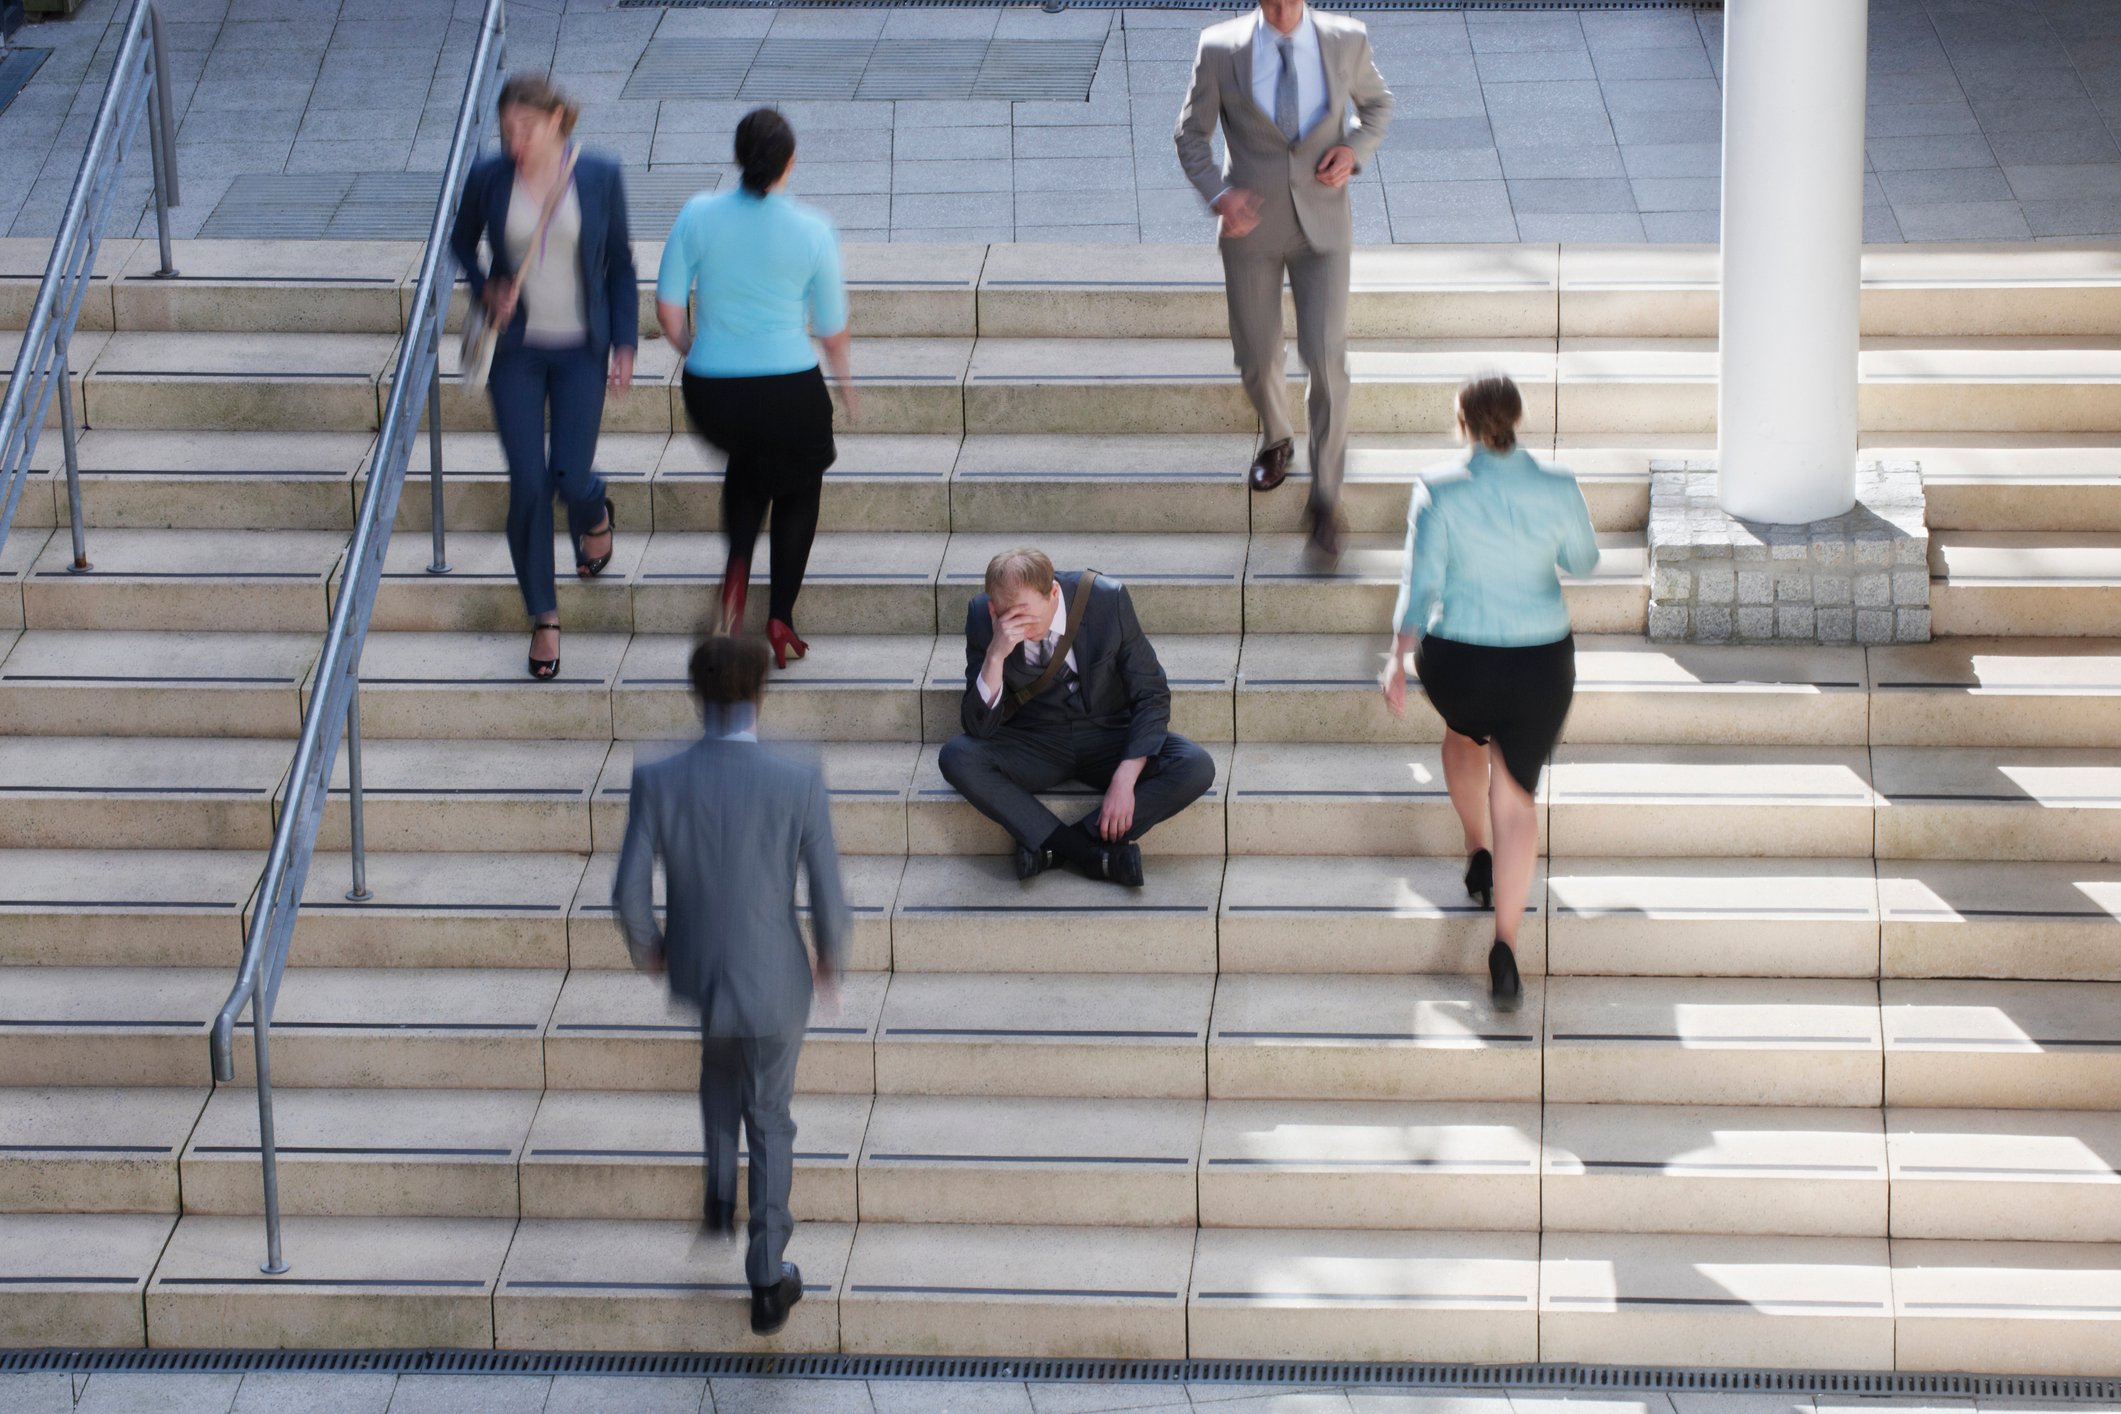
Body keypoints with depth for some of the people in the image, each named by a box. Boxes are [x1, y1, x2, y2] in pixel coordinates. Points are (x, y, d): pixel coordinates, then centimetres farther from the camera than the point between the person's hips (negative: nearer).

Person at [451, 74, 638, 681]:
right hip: (515, 350, 1)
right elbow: (462, 242, 12)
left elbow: (620, 265, 1)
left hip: (581, 347, 0)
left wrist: (624, 345, -2)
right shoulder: (489, 178, -7)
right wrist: (485, 290, -7)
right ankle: (543, 616, 12)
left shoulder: (599, 176, -8)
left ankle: (594, 515, 38)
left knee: (571, 476, -3)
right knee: (528, 484, -4)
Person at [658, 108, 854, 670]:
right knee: (799, 489, 26)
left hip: (710, 391, 2)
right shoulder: (812, 231, -10)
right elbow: (831, 328, -2)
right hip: (790, 389, -2)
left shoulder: (698, 215, -6)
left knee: (748, 459, 35)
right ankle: (780, 618, 19)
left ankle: (737, 565, 12)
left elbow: (667, 304, -2)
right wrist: (844, 379, 19)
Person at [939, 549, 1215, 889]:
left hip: (1108, 739, 0)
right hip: (1035, 747, 0)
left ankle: (1055, 845, -22)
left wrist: (1125, 779, -24)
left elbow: (1151, 696, -12)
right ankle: (1098, 854, -28)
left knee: (1196, 769, -27)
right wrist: (995, 656, -35)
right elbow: (979, 727, -18)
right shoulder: (983, 617, -17)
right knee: (957, 757, -30)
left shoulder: (1109, 601, -19)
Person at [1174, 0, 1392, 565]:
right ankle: (1276, 440, 46)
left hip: (1322, 226, 0)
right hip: (1252, 225, 1)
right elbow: (1191, 134, -1)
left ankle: (1324, 499, 3)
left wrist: (1354, 150, -10)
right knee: (1257, 357, 12)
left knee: (1326, 360, -9)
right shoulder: (1220, 49, -11)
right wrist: (1219, 194, -19)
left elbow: (1378, 103, 11)